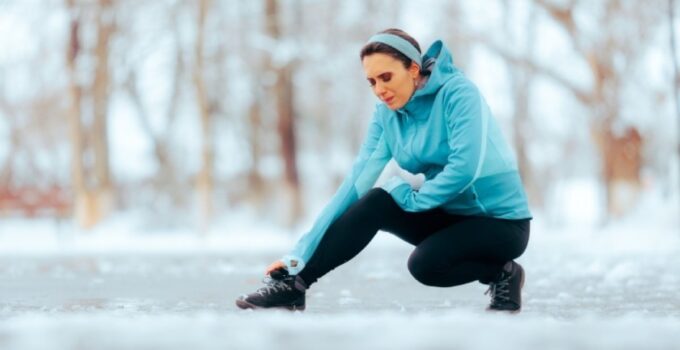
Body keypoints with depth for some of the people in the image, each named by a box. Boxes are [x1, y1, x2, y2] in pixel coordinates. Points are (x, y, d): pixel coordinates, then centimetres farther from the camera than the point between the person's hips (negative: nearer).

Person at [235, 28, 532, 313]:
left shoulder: (458, 92, -19)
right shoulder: (387, 113, -1)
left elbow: (465, 167, -30)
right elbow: (356, 182, -6)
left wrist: (412, 197, -17)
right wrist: (301, 252, -14)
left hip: (500, 221, -6)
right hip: (450, 215, 6)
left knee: (425, 264, -31)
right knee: (375, 202, -17)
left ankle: (501, 273, -5)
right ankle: (292, 282, -14)